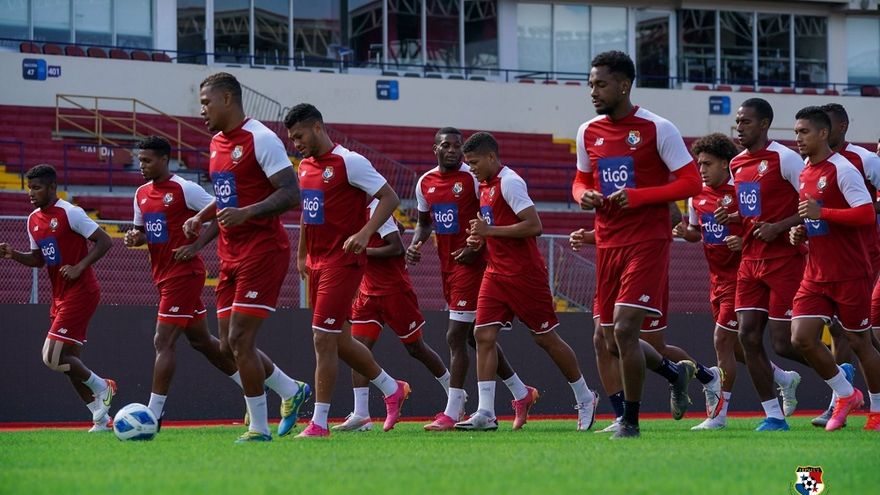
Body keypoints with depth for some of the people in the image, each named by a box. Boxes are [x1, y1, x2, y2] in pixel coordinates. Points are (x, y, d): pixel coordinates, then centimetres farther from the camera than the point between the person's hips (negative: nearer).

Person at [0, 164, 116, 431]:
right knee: (69, 361, 8)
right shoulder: (34, 220, 11)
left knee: (53, 357, -15)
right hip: (60, 297, 9)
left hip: (80, 293, -9)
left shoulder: (69, 213, -13)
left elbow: (104, 241, -13)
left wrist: (79, 267, -21)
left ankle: (101, 387, 5)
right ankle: (101, 419, 16)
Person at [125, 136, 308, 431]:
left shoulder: (184, 189, -12)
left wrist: (197, 245, -21)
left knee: (163, 342, -12)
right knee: (202, 342, 13)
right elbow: (142, 231, 24)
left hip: (184, 273, -9)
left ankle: (152, 417, -9)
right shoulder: (142, 194, 13)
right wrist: (134, 237, 1)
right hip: (165, 276, 9)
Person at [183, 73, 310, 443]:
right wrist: (200, 218, 11)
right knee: (229, 345, 8)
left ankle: (259, 429, -2)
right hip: (231, 255, 9)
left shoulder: (260, 139, -13)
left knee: (240, 339, -12)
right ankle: (293, 391, 26)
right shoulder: (217, 143, 15)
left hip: (262, 250, -9)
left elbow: (291, 194, -18)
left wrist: (246, 213, -29)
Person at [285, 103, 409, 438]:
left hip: (343, 262, -9)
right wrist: (301, 254, 23)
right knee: (339, 340, 14)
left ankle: (319, 422, -7)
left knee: (323, 339, -10)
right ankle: (392, 389, 32)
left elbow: (389, 198, -13)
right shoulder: (305, 166, 12)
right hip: (317, 262, 9)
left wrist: (365, 234, -25)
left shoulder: (349, 162, -13)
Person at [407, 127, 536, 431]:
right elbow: (424, 222, 21)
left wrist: (476, 246, -18)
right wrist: (415, 245, 3)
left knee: (456, 336, -10)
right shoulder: (425, 183, 9)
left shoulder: (473, 178, -11)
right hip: (447, 266, 7)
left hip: (471, 264, -7)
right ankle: (521, 393, 27)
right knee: (476, 336, 14)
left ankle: (452, 412, -8)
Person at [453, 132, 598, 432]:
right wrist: (481, 238, 7)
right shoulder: (486, 186, 14)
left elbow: (534, 226, -22)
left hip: (525, 273, -8)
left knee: (545, 338, 1)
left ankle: (585, 399, 18)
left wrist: (490, 231, -20)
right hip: (496, 273, 8)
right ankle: (485, 413, -8)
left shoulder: (509, 182, -14)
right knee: (484, 334, -5)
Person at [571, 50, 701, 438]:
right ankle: (676, 372, 36)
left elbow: (690, 182, -9)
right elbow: (581, 181, 22)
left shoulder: (657, 129, -8)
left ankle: (630, 421, -1)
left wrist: (637, 196, -19)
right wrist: (584, 196, -3)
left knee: (624, 329, -16)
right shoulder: (588, 133, 9)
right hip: (608, 244, 7)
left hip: (648, 242, -7)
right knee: (613, 341, 8)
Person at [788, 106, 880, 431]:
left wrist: (821, 213, -24)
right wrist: (800, 233, 5)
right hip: (816, 276, 7)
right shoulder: (804, 173, 13)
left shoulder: (842, 169, -12)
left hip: (850, 276, -7)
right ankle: (846, 395, 13)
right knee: (801, 338, -6)